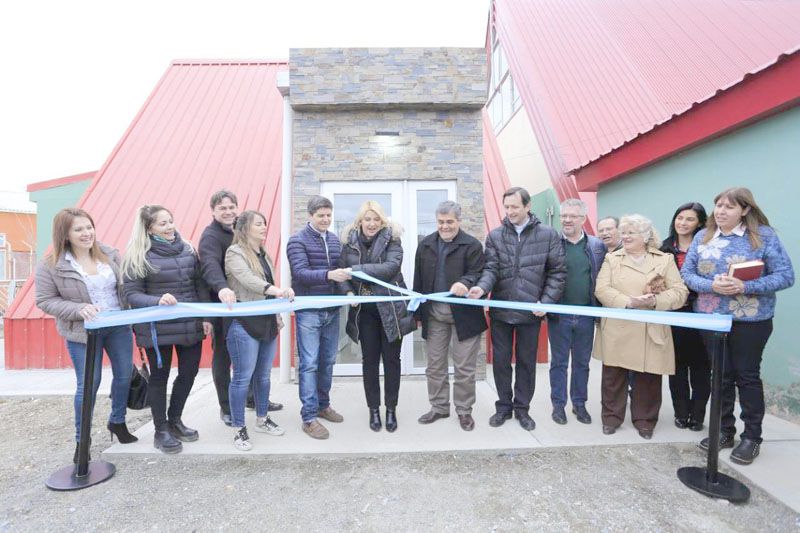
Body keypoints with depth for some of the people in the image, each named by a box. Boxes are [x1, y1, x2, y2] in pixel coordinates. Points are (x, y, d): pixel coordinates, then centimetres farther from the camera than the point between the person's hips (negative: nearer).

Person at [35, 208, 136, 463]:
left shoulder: (110, 254, 0)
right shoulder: (51, 265, -9)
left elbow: (124, 286, 8)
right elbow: (45, 301, -6)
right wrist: (78, 309, -22)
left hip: (119, 326, 4)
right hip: (83, 333, -3)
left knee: (124, 376, 13)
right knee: (88, 385, 4)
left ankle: (117, 421, 38)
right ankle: (82, 440, 25)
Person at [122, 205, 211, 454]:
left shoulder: (187, 249, 4)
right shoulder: (138, 256, -7)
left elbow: (200, 285, 8)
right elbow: (132, 294, -8)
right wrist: (157, 300, -27)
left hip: (190, 326, 4)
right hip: (157, 329, -4)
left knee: (189, 372, 13)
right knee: (159, 376, 11)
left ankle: (174, 420, 36)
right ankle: (161, 431, 28)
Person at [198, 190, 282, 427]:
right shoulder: (211, 236, -14)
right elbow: (210, 265, -34)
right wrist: (221, 287, -53)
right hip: (222, 307, -7)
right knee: (223, 357, 7)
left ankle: (253, 397, 34)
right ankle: (226, 408, 22)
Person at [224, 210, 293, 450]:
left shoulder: (264, 254, 16)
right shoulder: (235, 253, -8)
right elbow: (247, 279, -27)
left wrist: (277, 315, 18)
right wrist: (275, 289, -42)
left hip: (266, 322, 7)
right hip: (244, 324, -7)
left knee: (263, 375, 15)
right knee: (243, 377, 0)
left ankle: (262, 419, 31)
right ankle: (239, 429, 14)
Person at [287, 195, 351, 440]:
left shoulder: (334, 239, 10)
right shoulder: (297, 240, -7)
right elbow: (300, 272, -19)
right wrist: (329, 275, -34)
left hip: (332, 310, 6)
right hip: (308, 311, -5)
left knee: (327, 361, 14)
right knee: (309, 363, -2)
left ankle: (323, 405, 30)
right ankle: (309, 417, 8)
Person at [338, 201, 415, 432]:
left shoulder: (391, 240, -6)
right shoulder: (350, 242, 3)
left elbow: (390, 267, -22)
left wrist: (357, 269, -26)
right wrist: (348, 291, -16)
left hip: (391, 308, -2)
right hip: (365, 310, 2)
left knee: (391, 359, 8)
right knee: (369, 360, 10)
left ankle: (391, 409, 25)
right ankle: (373, 409, 26)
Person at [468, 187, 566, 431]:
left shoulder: (548, 234, -1)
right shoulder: (495, 235, 2)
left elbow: (557, 272, -1)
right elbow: (491, 268, -6)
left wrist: (546, 302, -10)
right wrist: (482, 287, -26)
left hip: (530, 311, -1)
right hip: (500, 311, 1)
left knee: (527, 362, 12)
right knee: (500, 361, 11)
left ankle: (522, 408, 30)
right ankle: (504, 406, 29)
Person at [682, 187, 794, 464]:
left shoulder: (763, 235, -6)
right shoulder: (703, 236, 3)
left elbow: (785, 276, -9)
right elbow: (687, 273, 1)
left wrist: (745, 287, -22)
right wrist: (712, 286, -18)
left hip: (750, 320, -3)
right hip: (711, 318, 3)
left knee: (747, 376, 8)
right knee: (721, 375, 13)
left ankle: (752, 437, 25)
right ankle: (725, 430, 29)